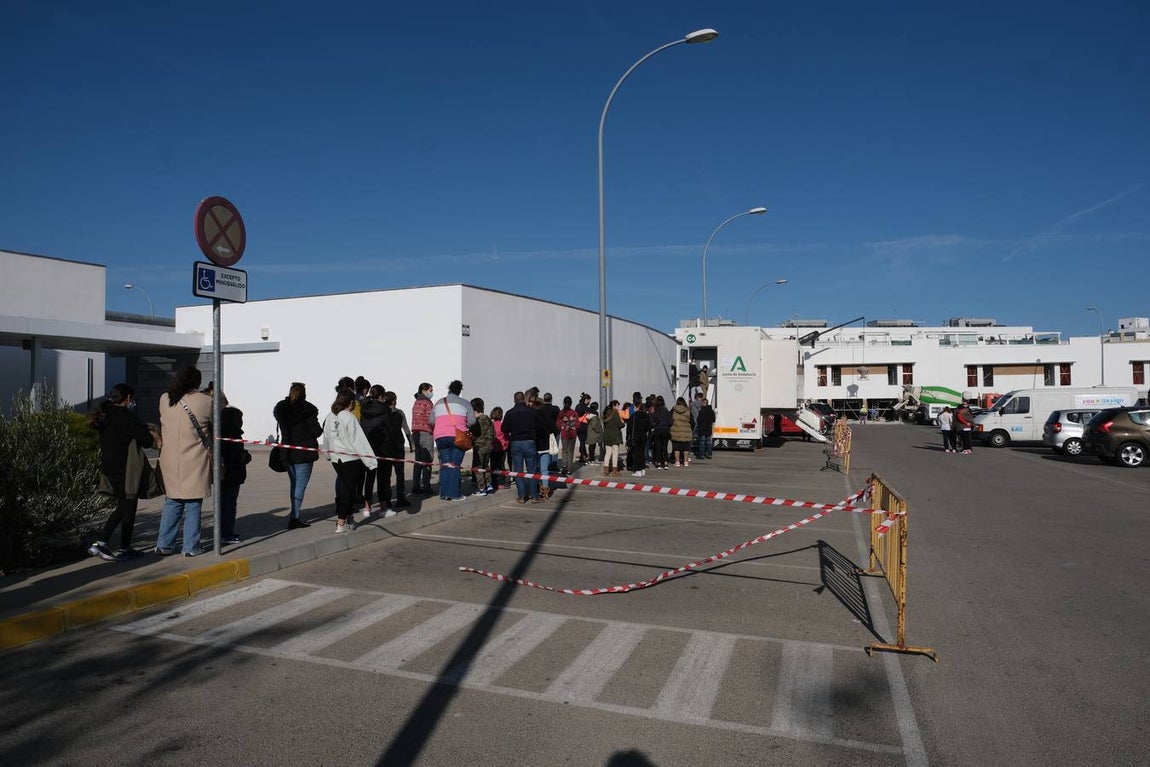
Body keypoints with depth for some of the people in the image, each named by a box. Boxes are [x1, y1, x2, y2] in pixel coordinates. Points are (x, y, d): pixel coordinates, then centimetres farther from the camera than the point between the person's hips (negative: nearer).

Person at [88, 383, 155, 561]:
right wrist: (151, 439, 3)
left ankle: (100, 543, 13)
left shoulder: (105, 415, 9)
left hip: (109, 468, 8)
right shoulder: (126, 416, -17)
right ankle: (125, 549, 14)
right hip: (125, 470, -8)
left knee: (122, 506, 19)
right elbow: (147, 439, -19)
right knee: (129, 508, 5)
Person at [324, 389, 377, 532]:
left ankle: (349, 518, 26)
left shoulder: (329, 417, 5)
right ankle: (341, 523, -1)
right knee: (348, 489, 0)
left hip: (336, 458, 7)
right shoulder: (349, 418, -15)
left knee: (343, 487, 17)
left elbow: (326, 438, 15)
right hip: (350, 459, -7)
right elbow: (359, 441, -17)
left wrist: (329, 454, 29)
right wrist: (371, 460, -15)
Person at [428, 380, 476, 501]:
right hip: (457, 437, -3)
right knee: (455, 465, -1)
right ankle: (454, 493, -2)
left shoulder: (439, 403, 16)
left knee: (444, 464, 10)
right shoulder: (464, 403, 7)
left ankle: (444, 493, 9)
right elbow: (472, 421, -1)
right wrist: (465, 426, 18)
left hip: (440, 436, 3)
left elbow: (431, 420, 14)